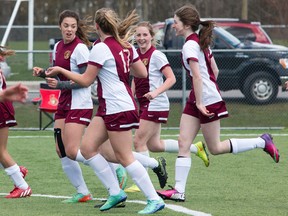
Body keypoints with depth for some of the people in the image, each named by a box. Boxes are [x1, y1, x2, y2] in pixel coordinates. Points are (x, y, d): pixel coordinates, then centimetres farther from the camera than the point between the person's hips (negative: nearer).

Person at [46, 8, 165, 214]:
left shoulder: (101, 48, -14)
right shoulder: (126, 46, 9)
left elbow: (85, 80, -9)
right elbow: (142, 73, 14)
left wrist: (61, 71, 3)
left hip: (118, 109, -9)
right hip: (109, 108, 9)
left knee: (125, 157, -6)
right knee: (87, 147, 8)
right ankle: (115, 193, 8)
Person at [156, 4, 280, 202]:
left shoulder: (190, 45, -17)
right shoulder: (201, 42, 12)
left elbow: (197, 76, -23)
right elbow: (215, 71, 17)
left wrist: (200, 103, -21)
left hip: (208, 100, -10)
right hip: (197, 100, 10)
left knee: (215, 148, 1)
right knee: (183, 143, 1)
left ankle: (262, 142, 9)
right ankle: (179, 191, -4)